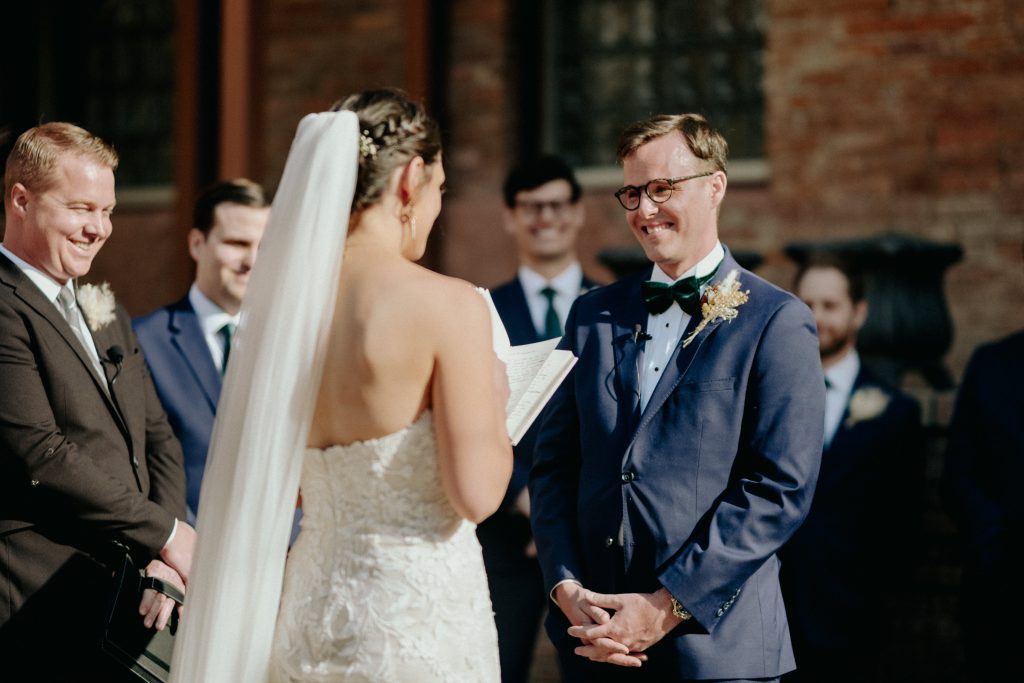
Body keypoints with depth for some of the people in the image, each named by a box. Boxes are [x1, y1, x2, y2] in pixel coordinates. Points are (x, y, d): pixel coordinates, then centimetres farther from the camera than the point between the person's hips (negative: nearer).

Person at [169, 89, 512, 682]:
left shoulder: (278, 300, 3)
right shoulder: (448, 304, -14)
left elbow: (261, 483, 11)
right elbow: (476, 494, -15)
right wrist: (494, 400, 3)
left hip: (311, 610, 6)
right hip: (422, 612, -6)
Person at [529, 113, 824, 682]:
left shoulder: (776, 323, -5)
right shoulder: (594, 315, 11)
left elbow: (782, 487, -11)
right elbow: (555, 465, 9)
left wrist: (668, 608, -15)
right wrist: (567, 588, -7)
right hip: (591, 636, 4)